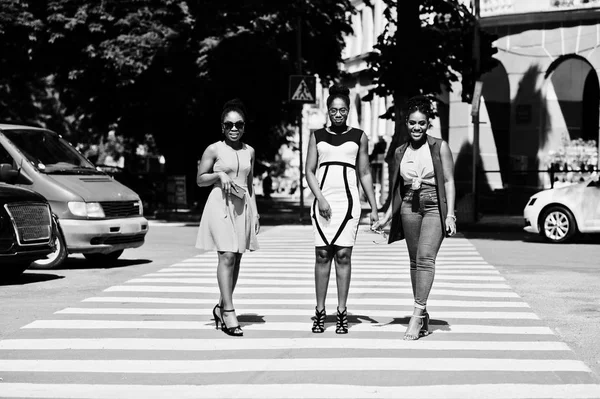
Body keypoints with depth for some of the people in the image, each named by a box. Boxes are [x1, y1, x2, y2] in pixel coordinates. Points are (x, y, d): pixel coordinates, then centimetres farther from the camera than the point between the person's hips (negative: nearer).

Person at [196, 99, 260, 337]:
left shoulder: (249, 152, 12)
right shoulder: (214, 150, -1)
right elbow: (200, 179, 3)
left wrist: (255, 212, 13)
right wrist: (220, 175, -14)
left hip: (243, 206, 5)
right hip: (221, 204, -5)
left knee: (236, 259, 8)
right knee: (227, 256, -15)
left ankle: (221, 307, 21)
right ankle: (229, 312, -16)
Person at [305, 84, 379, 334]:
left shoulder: (359, 137, 9)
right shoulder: (317, 136, 10)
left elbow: (365, 173, 12)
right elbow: (309, 171, 7)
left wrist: (374, 208, 8)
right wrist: (320, 198, -8)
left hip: (348, 201, -1)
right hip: (323, 200, 1)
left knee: (343, 255, -4)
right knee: (322, 255, -1)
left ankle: (342, 313, 0)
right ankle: (320, 311, 4)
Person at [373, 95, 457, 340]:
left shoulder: (439, 147, 0)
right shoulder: (401, 152, 12)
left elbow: (448, 181, -2)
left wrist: (450, 214, -9)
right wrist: (387, 216, 14)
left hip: (434, 206, -4)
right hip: (409, 207, 5)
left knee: (425, 257, -18)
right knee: (414, 261, 6)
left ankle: (418, 313, -21)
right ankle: (422, 318, 13)